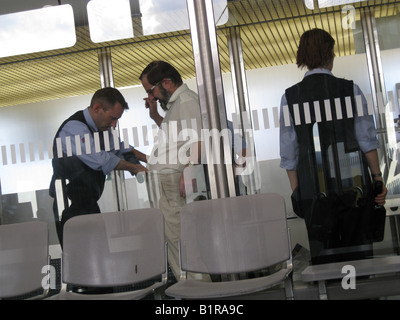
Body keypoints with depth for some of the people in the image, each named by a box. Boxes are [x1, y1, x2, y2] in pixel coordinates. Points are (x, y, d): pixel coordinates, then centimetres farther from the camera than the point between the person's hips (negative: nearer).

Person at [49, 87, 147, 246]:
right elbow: (101, 160, -24)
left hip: (89, 204, 9)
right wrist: (133, 167, -11)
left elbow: (119, 148, 26)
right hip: (72, 209, -9)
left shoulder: (99, 128, 12)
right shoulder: (74, 128, -18)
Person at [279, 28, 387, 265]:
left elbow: (289, 154, 0)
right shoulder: (350, 90, -2)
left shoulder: (290, 97, 0)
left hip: (313, 191, 1)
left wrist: (297, 193, 7)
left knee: (323, 257, 6)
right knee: (357, 256, 8)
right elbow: (367, 140, -1)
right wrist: (378, 179, 8)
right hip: (352, 186, 0)